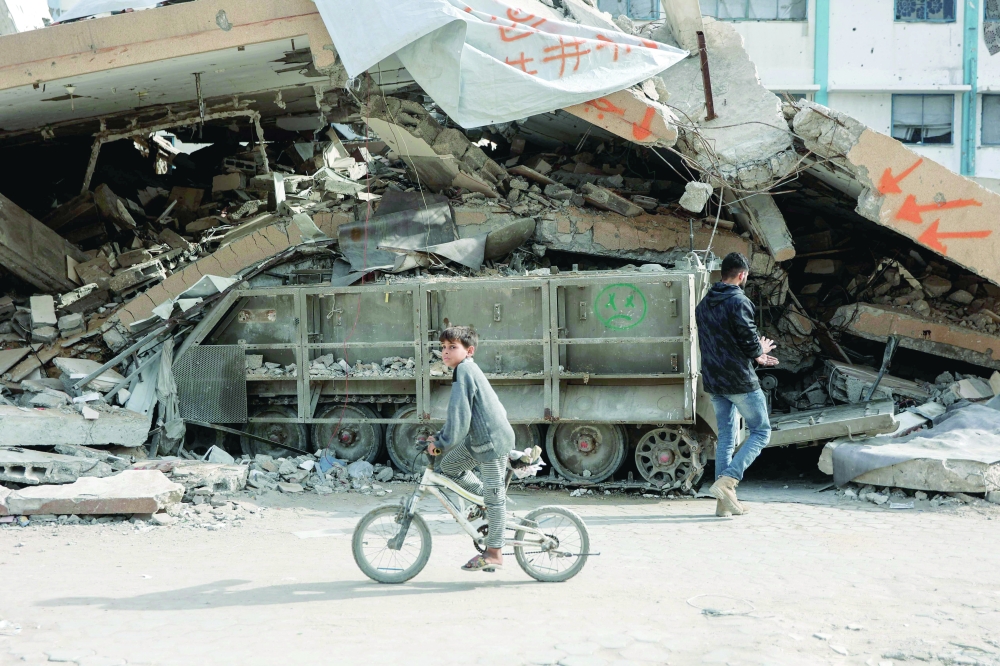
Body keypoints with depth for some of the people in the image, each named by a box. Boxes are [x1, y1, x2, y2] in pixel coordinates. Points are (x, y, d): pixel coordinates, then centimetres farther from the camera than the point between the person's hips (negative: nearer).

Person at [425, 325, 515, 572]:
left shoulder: (464, 370, -16)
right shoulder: (467, 369, 15)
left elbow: (459, 413, -21)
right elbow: (458, 412, 22)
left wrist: (442, 442, -15)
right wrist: (439, 438, 18)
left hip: (493, 440, -10)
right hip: (479, 438, 10)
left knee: (493, 496, -2)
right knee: (447, 465, 12)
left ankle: (494, 554, 5)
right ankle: (485, 497, 22)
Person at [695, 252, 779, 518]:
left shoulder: (703, 304, 11)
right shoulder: (738, 302, -15)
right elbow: (750, 343, -17)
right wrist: (761, 350, 7)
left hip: (713, 381, 8)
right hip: (740, 381, -8)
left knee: (725, 438, 13)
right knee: (761, 431, 6)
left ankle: (725, 502, 12)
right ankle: (727, 481, -9)